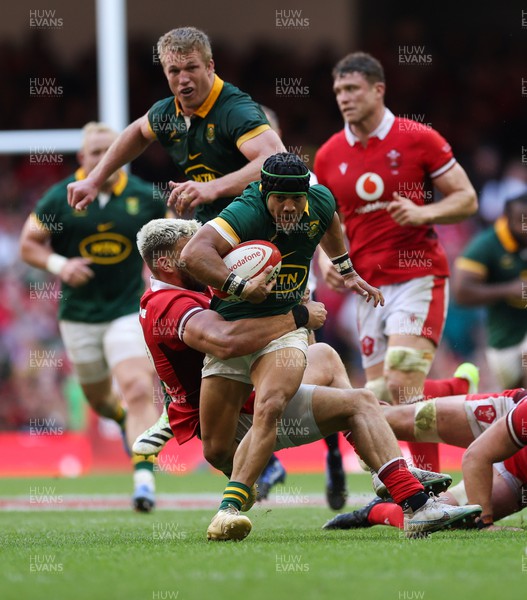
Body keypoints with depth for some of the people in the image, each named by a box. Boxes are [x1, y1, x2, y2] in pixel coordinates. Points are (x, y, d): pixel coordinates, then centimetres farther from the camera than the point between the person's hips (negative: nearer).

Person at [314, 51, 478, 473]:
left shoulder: (418, 139, -4)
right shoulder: (329, 157, 8)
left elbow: (467, 199, -1)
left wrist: (423, 213, -18)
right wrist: (326, 261, -2)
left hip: (419, 277, -5)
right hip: (369, 286, 5)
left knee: (402, 383, -18)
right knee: (379, 393, 2)